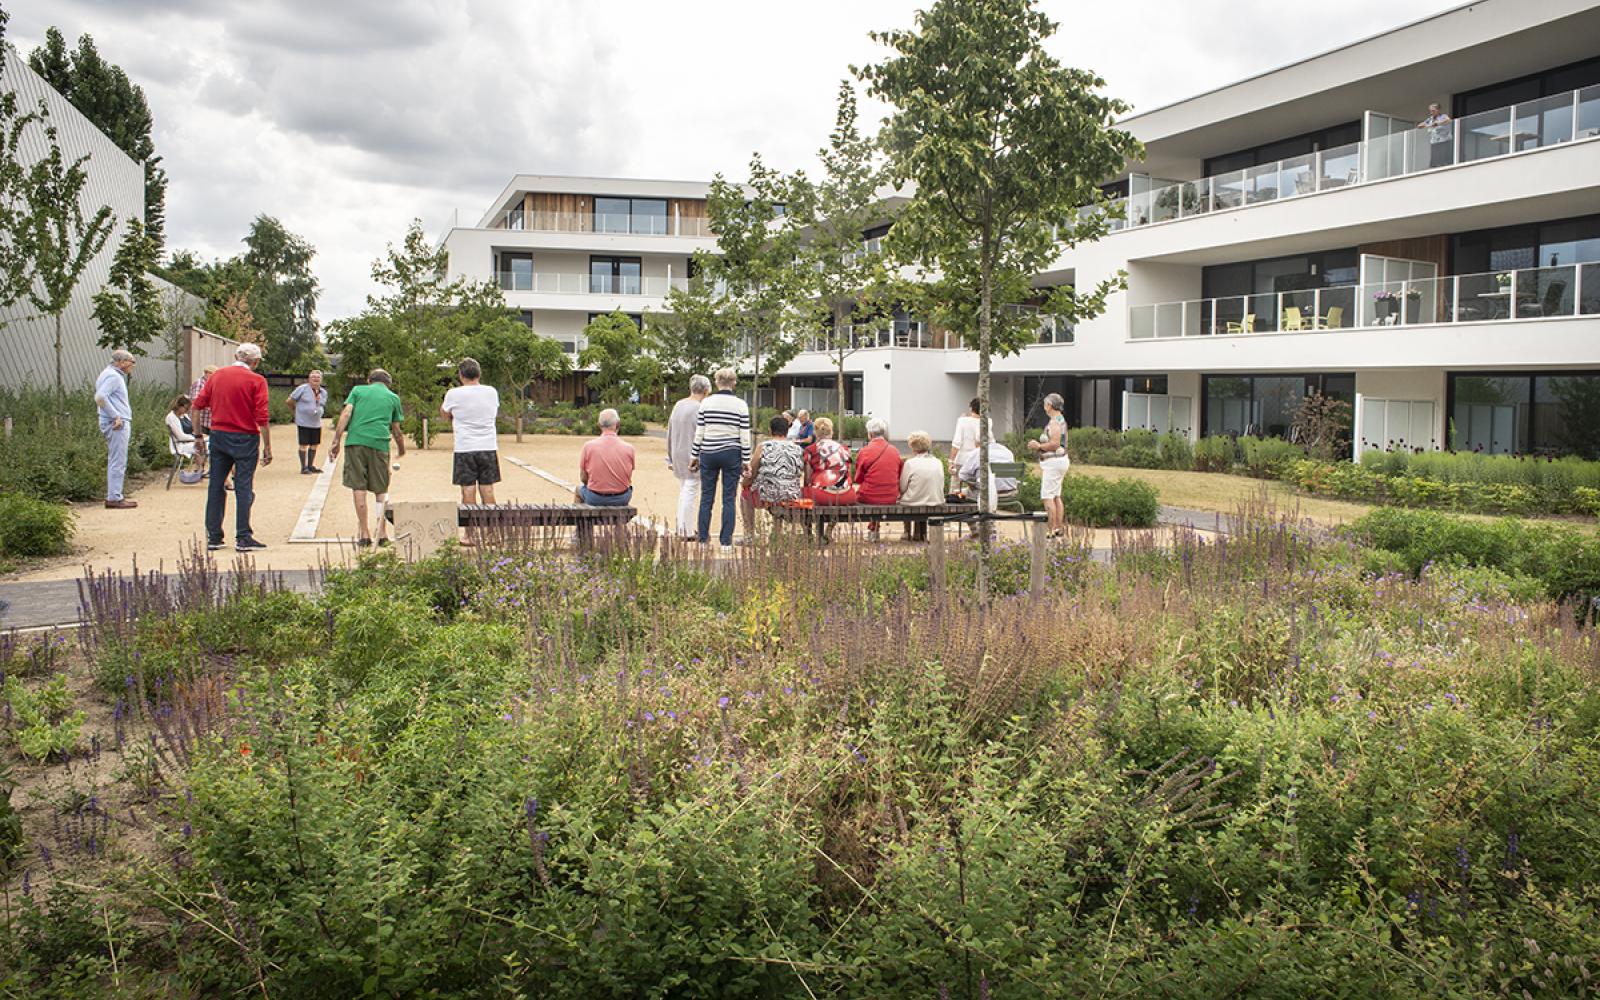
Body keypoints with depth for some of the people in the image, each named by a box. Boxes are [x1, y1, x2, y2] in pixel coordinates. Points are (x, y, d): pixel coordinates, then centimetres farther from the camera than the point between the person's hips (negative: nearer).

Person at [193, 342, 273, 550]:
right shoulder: (256, 381, -8)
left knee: (216, 486, 10)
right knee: (244, 488, 0)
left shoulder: (217, 375, 6)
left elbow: (197, 404, 6)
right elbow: (262, 418, -13)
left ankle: (213, 537, 14)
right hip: (245, 439, -4)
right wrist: (267, 447, -8)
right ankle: (243, 538, 1)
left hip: (218, 436, 4)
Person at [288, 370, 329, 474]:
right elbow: (290, 401, -2)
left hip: (316, 423, 6)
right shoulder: (302, 388, -8)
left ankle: (311, 466, 22)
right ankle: (304, 468, 4)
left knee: (314, 445, 10)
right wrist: (296, 410, 10)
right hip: (303, 422, -6)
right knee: (304, 445, -2)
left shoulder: (323, 392, 10)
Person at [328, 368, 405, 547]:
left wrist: (336, 442, 0)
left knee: (358, 488, 4)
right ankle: (382, 534, 7)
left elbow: (345, 415, 2)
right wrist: (401, 451, 37)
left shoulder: (358, 390, 16)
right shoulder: (393, 397, 18)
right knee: (381, 491, 10)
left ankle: (364, 535, 4)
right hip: (380, 444, 1)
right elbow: (396, 431, 21)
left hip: (356, 441, 0)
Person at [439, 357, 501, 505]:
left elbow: (444, 414, 9)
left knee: (468, 490, 1)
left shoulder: (454, 394, -8)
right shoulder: (492, 392, 1)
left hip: (464, 448, -3)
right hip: (489, 448, 3)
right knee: (487, 489, 7)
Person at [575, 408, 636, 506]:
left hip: (595, 499, -1)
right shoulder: (629, 448, -9)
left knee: (579, 488, 32)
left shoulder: (588, 446, -11)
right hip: (622, 499, 1)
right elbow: (628, 479, 3)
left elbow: (583, 478, -2)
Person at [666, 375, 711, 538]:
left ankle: (680, 526, 22)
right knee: (691, 492, -1)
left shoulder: (678, 405, 7)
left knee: (683, 490, 18)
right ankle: (687, 531, 2)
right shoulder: (699, 408, -16)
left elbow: (669, 433, 13)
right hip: (693, 456, -7)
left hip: (678, 455, 7)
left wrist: (670, 457, 19)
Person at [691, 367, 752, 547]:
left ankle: (703, 538, 12)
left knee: (706, 497, 9)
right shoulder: (741, 405, -4)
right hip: (731, 454, -1)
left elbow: (699, 433, 0)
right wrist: (746, 461, 4)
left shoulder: (706, 402, -1)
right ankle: (726, 540, 5)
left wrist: (694, 456, 9)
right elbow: (745, 436, -4)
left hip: (709, 453, 1)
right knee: (729, 499, 4)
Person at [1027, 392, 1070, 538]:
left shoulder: (1054, 422, -16)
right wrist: (1040, 446, 16)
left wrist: (1039, 446, -12)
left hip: (1053, 462, -11)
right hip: (1060, 460, 11)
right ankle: (1059, 528, 15)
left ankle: (1052, 530, -13)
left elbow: (1055, 444, -25)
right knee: (1056, 496, 14)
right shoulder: (1061, 420, 16)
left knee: (1047, 496, -10)